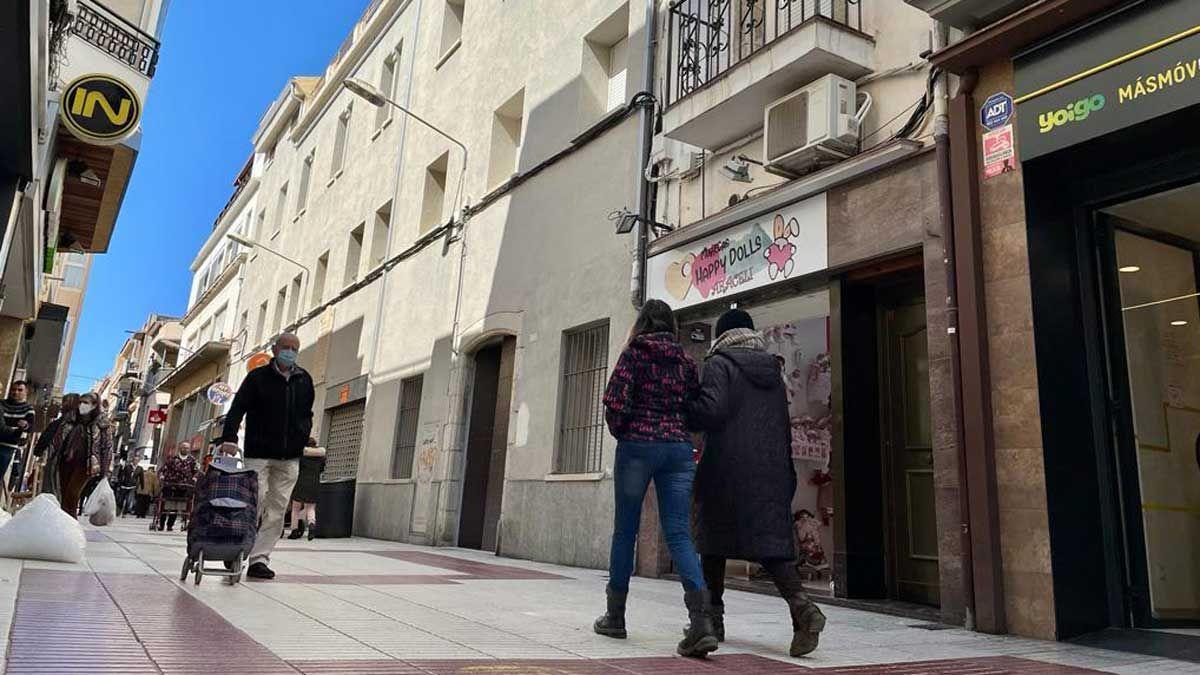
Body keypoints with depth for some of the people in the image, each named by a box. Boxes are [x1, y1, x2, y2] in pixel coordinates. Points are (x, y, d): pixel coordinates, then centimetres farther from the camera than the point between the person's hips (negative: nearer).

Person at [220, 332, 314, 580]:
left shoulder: (304, 380, 12)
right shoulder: (257, 377, 0)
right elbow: (238, 408, -10)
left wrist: (303, 437, 5)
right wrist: (229, 438, -23)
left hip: (289, 457, 4)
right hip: (259, 453, -4)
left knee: (277, 508, 1)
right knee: (255, 502, -8)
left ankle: (260, 558, 6)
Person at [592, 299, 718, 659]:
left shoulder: (635, 352, 0)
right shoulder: (686, 360, 11)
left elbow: (615, 401, -10)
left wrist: (619, 431, 7)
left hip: (637, 446, -3)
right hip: (679, 448, 3)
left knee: (625, 530, 9)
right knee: (678, 533, -1)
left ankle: (615, 616, 20)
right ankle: (701, 619, -16)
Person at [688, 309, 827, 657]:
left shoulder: (720, 364, -4)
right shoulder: (773, 371, 15)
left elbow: (711, 409, -18)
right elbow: (784, 426, 16)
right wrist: (787, 478, 19)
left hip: (726, 471, -5)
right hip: (771, 472, 5)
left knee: (715, 539, 9)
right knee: (771, 540, 4)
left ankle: (712, 618, 18)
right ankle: (802, 606, -18)